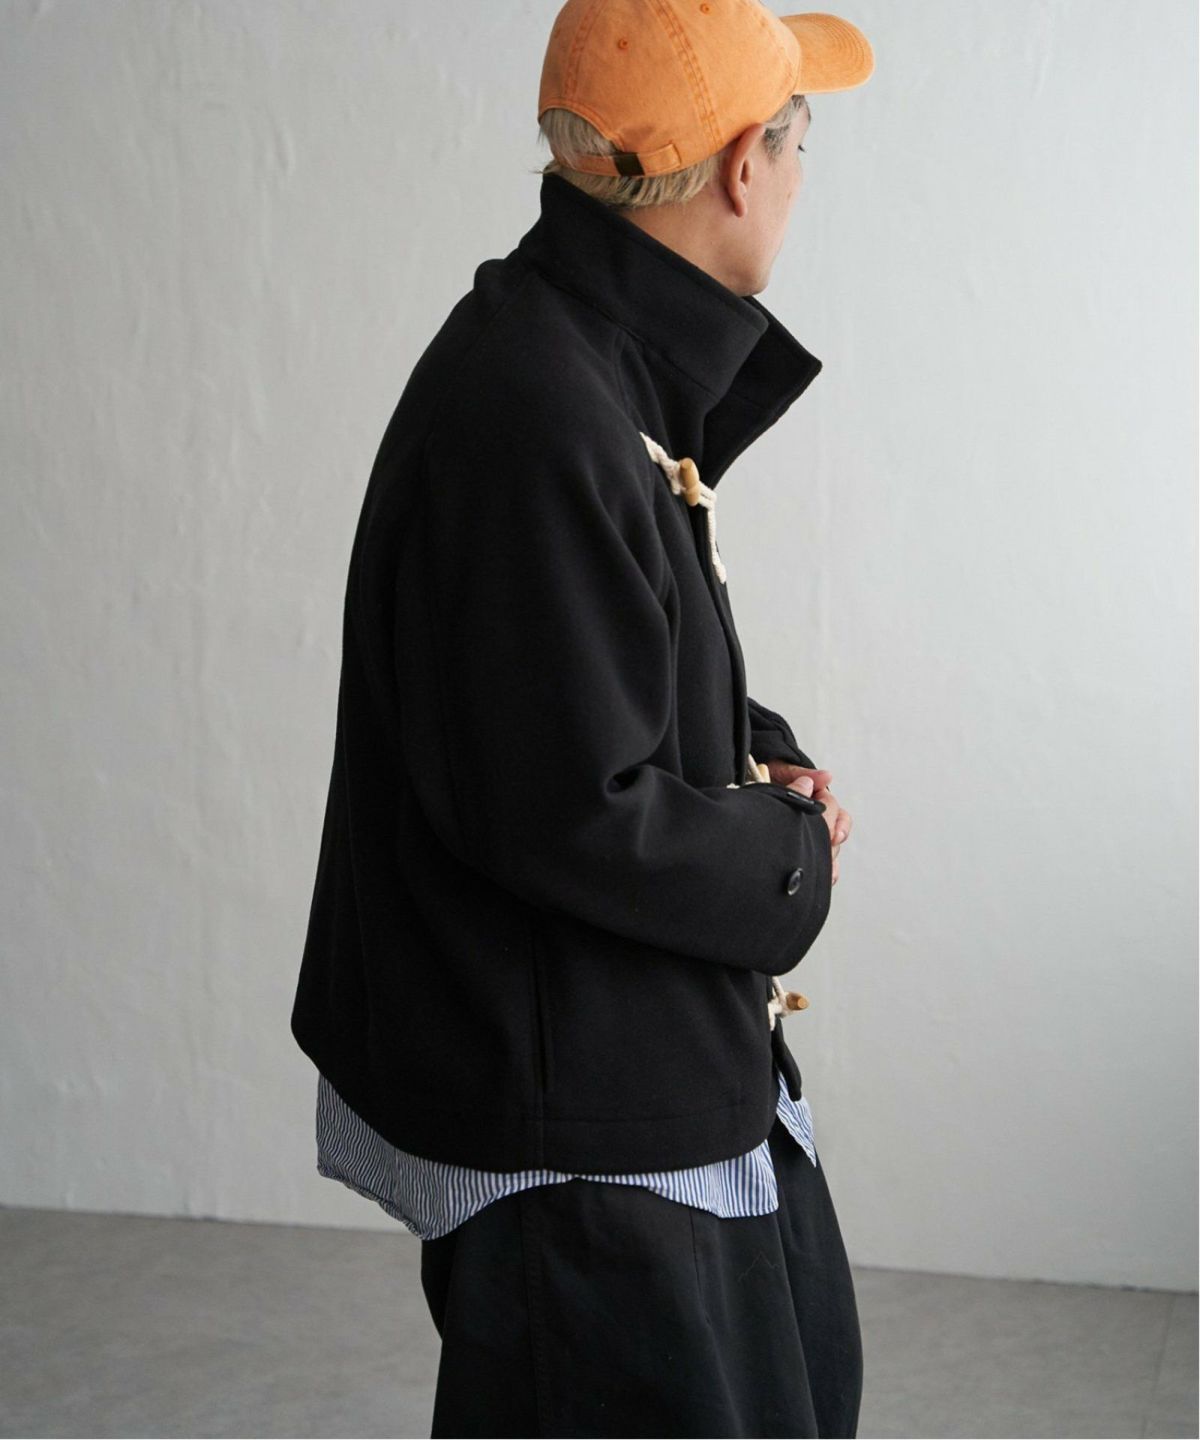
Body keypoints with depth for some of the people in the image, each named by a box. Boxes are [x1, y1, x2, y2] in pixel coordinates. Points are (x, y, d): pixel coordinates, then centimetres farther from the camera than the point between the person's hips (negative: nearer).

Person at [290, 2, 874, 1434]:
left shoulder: (605, 364, 5)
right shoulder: (537, 426, -28)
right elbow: (570, 815, -29)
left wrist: (758, 753, 1)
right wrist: (786, 855, -13)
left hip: (685, 1058, 11)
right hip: (573, 1124, -11)